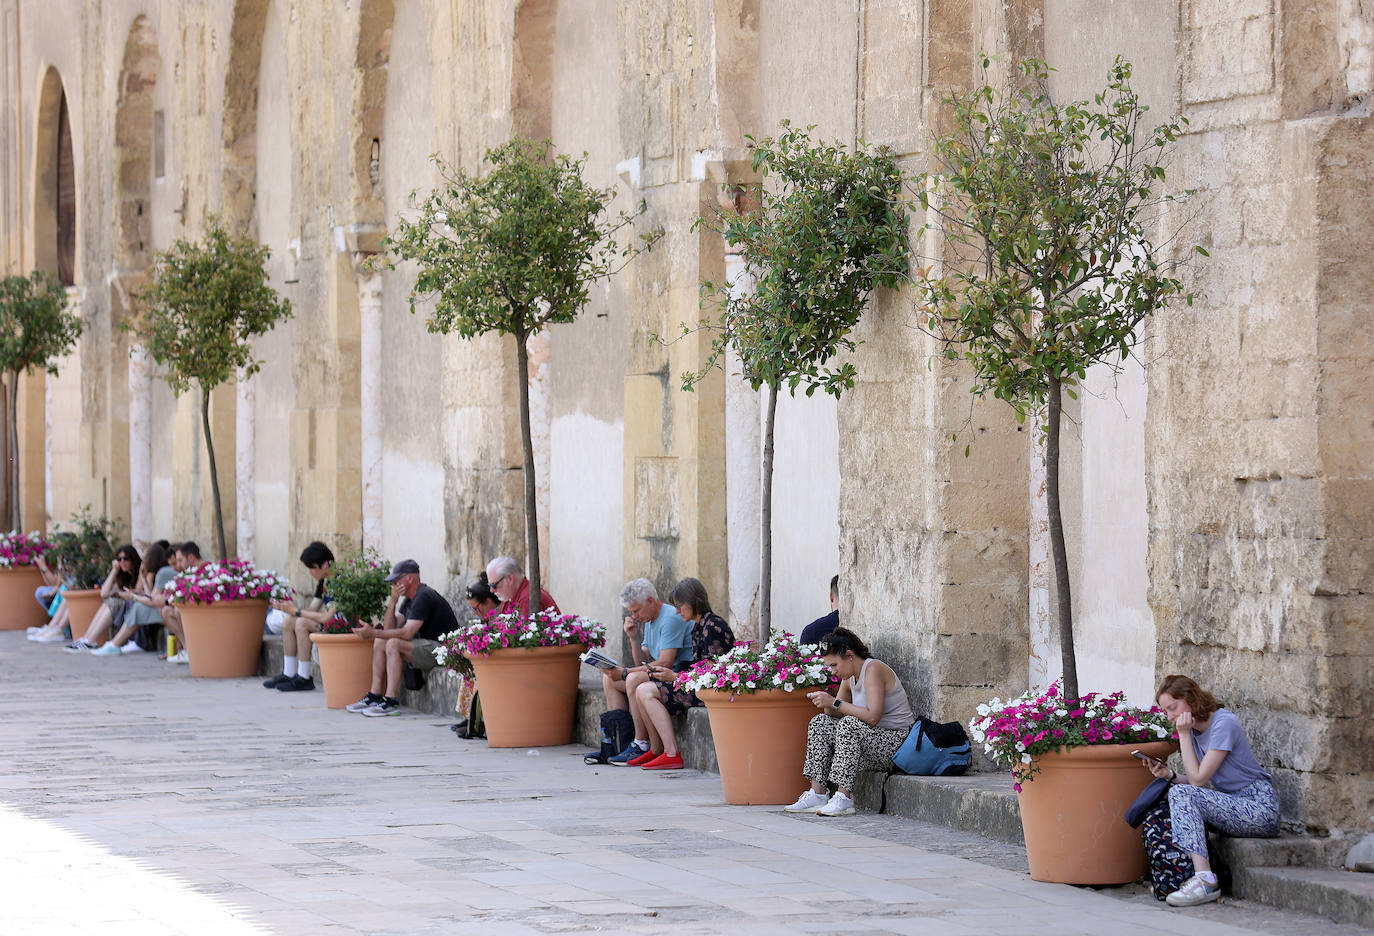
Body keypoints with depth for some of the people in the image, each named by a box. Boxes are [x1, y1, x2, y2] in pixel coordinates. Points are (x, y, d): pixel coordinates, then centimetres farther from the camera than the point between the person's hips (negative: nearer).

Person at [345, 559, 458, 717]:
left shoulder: (423, 597, -17)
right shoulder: (409, 600, 15)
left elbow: (407, 633, -23)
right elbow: (389, 629, 10)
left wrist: (373, 633, -20)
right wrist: (393, 602, -2)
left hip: (442, 649, -10)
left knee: (393, 644, -26)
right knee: (380, 642, 5)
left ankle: (391, 702, -27)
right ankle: (375, 696, 0)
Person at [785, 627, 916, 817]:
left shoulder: (873, 669, -17)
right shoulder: (849, 678, 10)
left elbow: (872, 717, -28)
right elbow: (837, 715, 15)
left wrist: (835, 703, -23)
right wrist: (827, 706, -8)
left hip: (896, 741, -9)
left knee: (849, 724, -32)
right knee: (820, 723, 0)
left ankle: (843, 798, -33)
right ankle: (817, 793, -9)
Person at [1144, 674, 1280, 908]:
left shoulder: (1223, 723, -13)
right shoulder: (1195, 729, 13)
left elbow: (1198, 779, -15)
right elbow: (1195, 780, 10)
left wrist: (1184, 735, -10)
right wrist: (1170, 774, -8)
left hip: (1260, 807, -9)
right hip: (1233, 805, 9)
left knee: (1181, 794, -23)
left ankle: (1205, 880, -33)